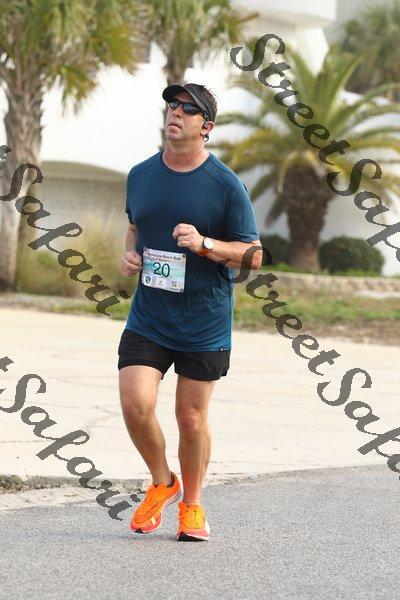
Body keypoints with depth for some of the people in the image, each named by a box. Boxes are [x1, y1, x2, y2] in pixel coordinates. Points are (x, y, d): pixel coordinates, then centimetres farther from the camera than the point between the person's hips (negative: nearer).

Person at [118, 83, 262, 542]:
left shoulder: (226, 185, -8)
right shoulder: (140, 175, 5)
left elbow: (253, 255, -5)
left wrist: (205, 244, -21)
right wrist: (129, 254, 3)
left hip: (205, 326, -3)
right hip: (147, 319, 3)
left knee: (191, 417, 5)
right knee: (135, 404, -13)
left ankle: (191, 504, 27)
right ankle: (161, 483, 14)